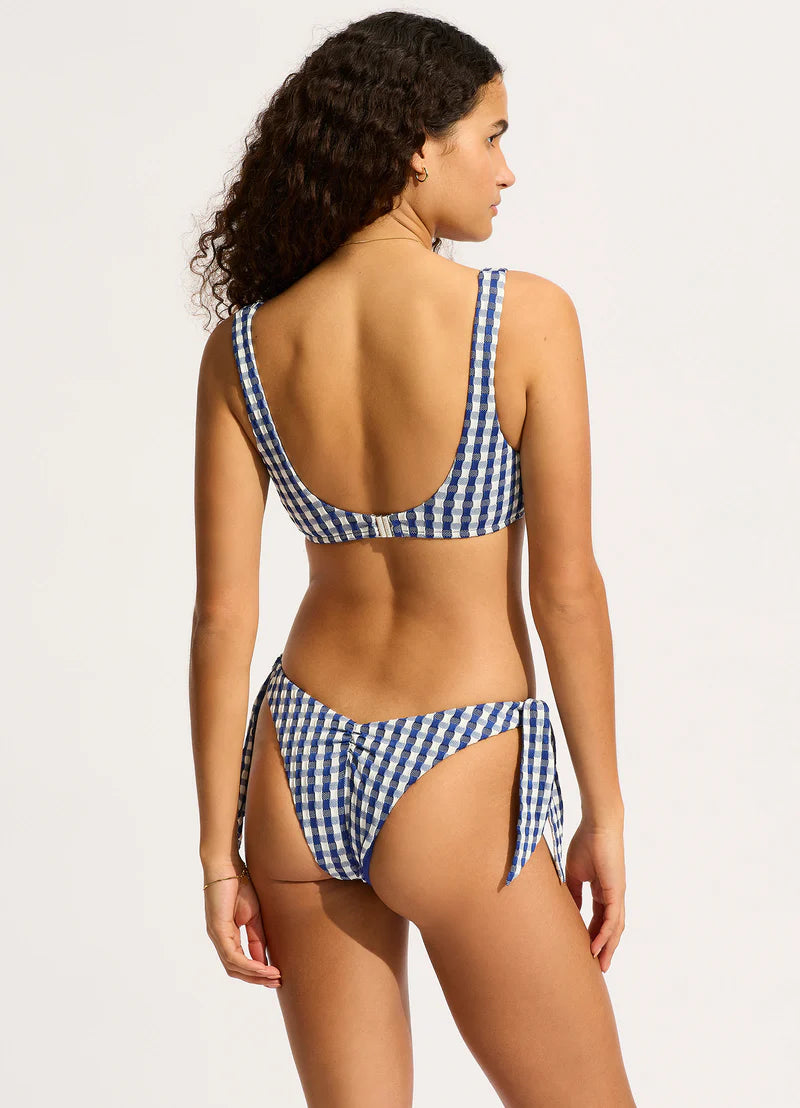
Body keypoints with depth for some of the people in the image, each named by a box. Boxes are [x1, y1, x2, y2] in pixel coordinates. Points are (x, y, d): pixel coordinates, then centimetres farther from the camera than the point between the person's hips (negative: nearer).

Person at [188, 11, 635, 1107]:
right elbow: (566, 587, -12)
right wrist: (605, 813, -2)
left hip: (299, 770, 5)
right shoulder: (526, 316, -14)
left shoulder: (244, 348, -3)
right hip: (459, 787, -4)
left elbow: (223, 614, -3)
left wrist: (220, 851, 4)